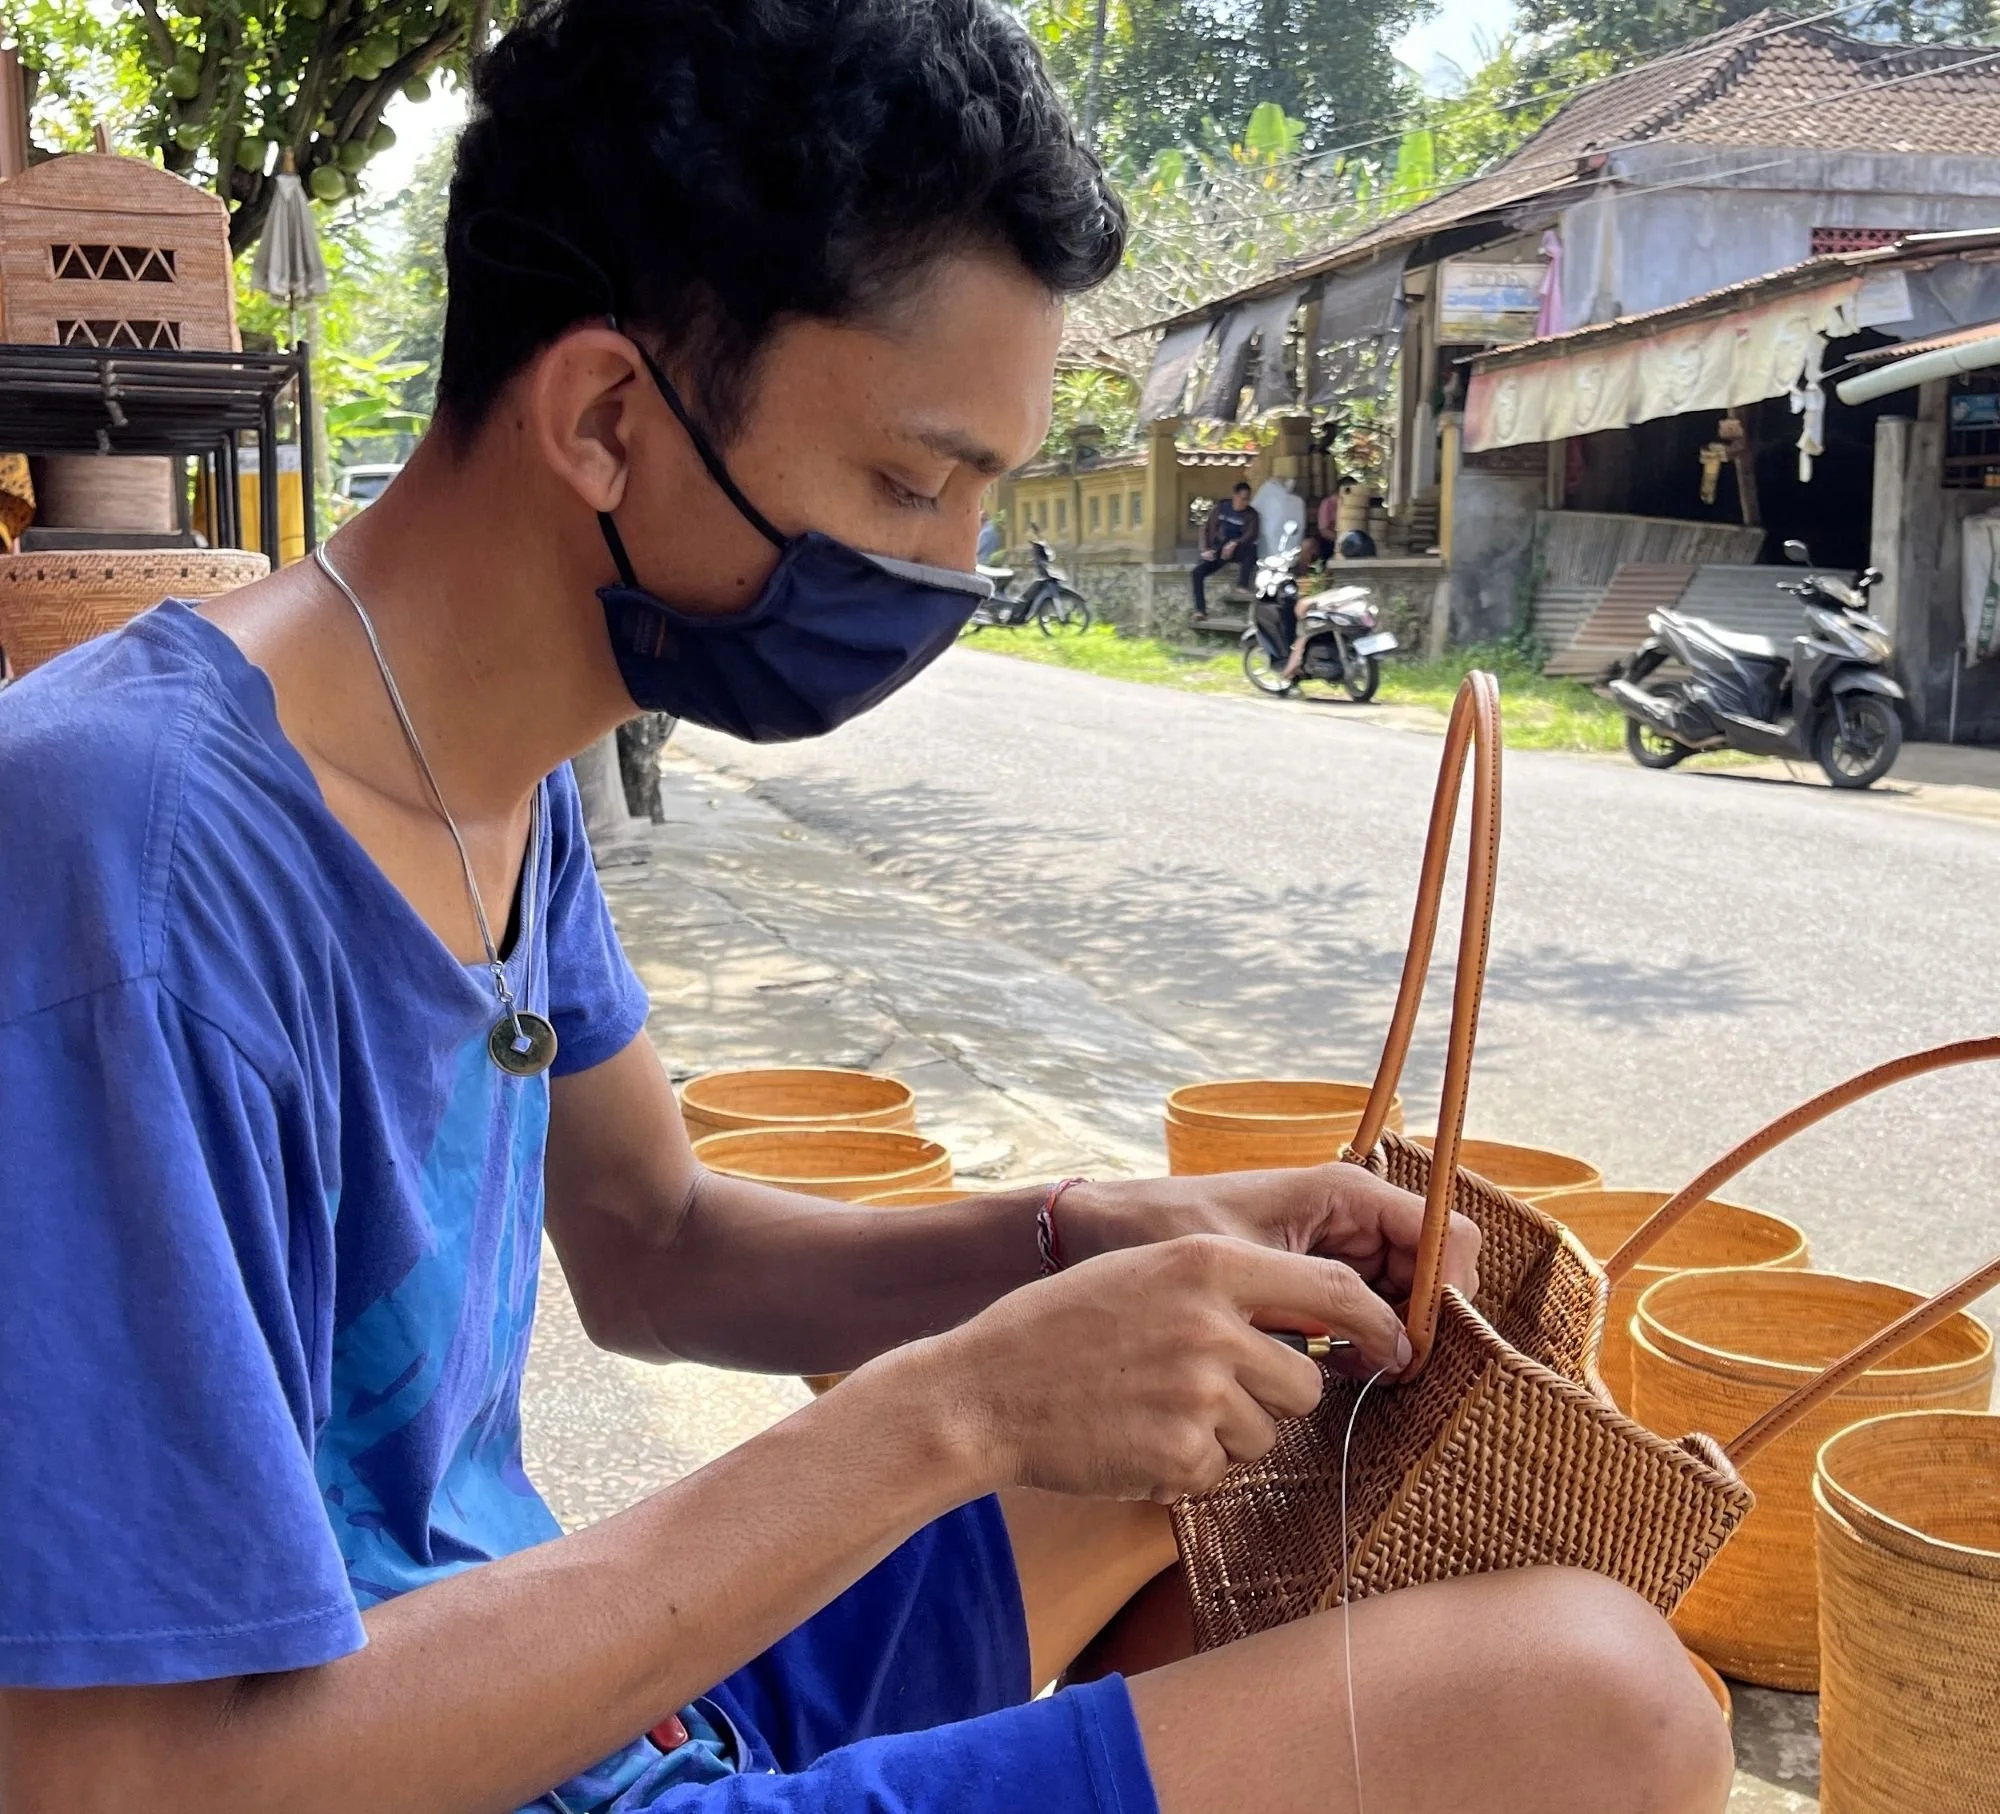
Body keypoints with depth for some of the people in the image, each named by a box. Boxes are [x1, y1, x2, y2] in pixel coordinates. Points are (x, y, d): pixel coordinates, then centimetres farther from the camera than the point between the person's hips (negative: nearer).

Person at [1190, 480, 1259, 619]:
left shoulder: (1251, 514, -6)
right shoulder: (1221, 506, 1)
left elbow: (1251, 535, -20)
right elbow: (1208, 528, 2)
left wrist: (1234, 544, -36)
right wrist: (1206, 549, -12)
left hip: (1238, 550, -2)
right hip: (1219, 549, 2)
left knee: (1252, 548, -37)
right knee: (1198, 571, -21)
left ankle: (1243, 586, -32)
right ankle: (1200, 610, -19)